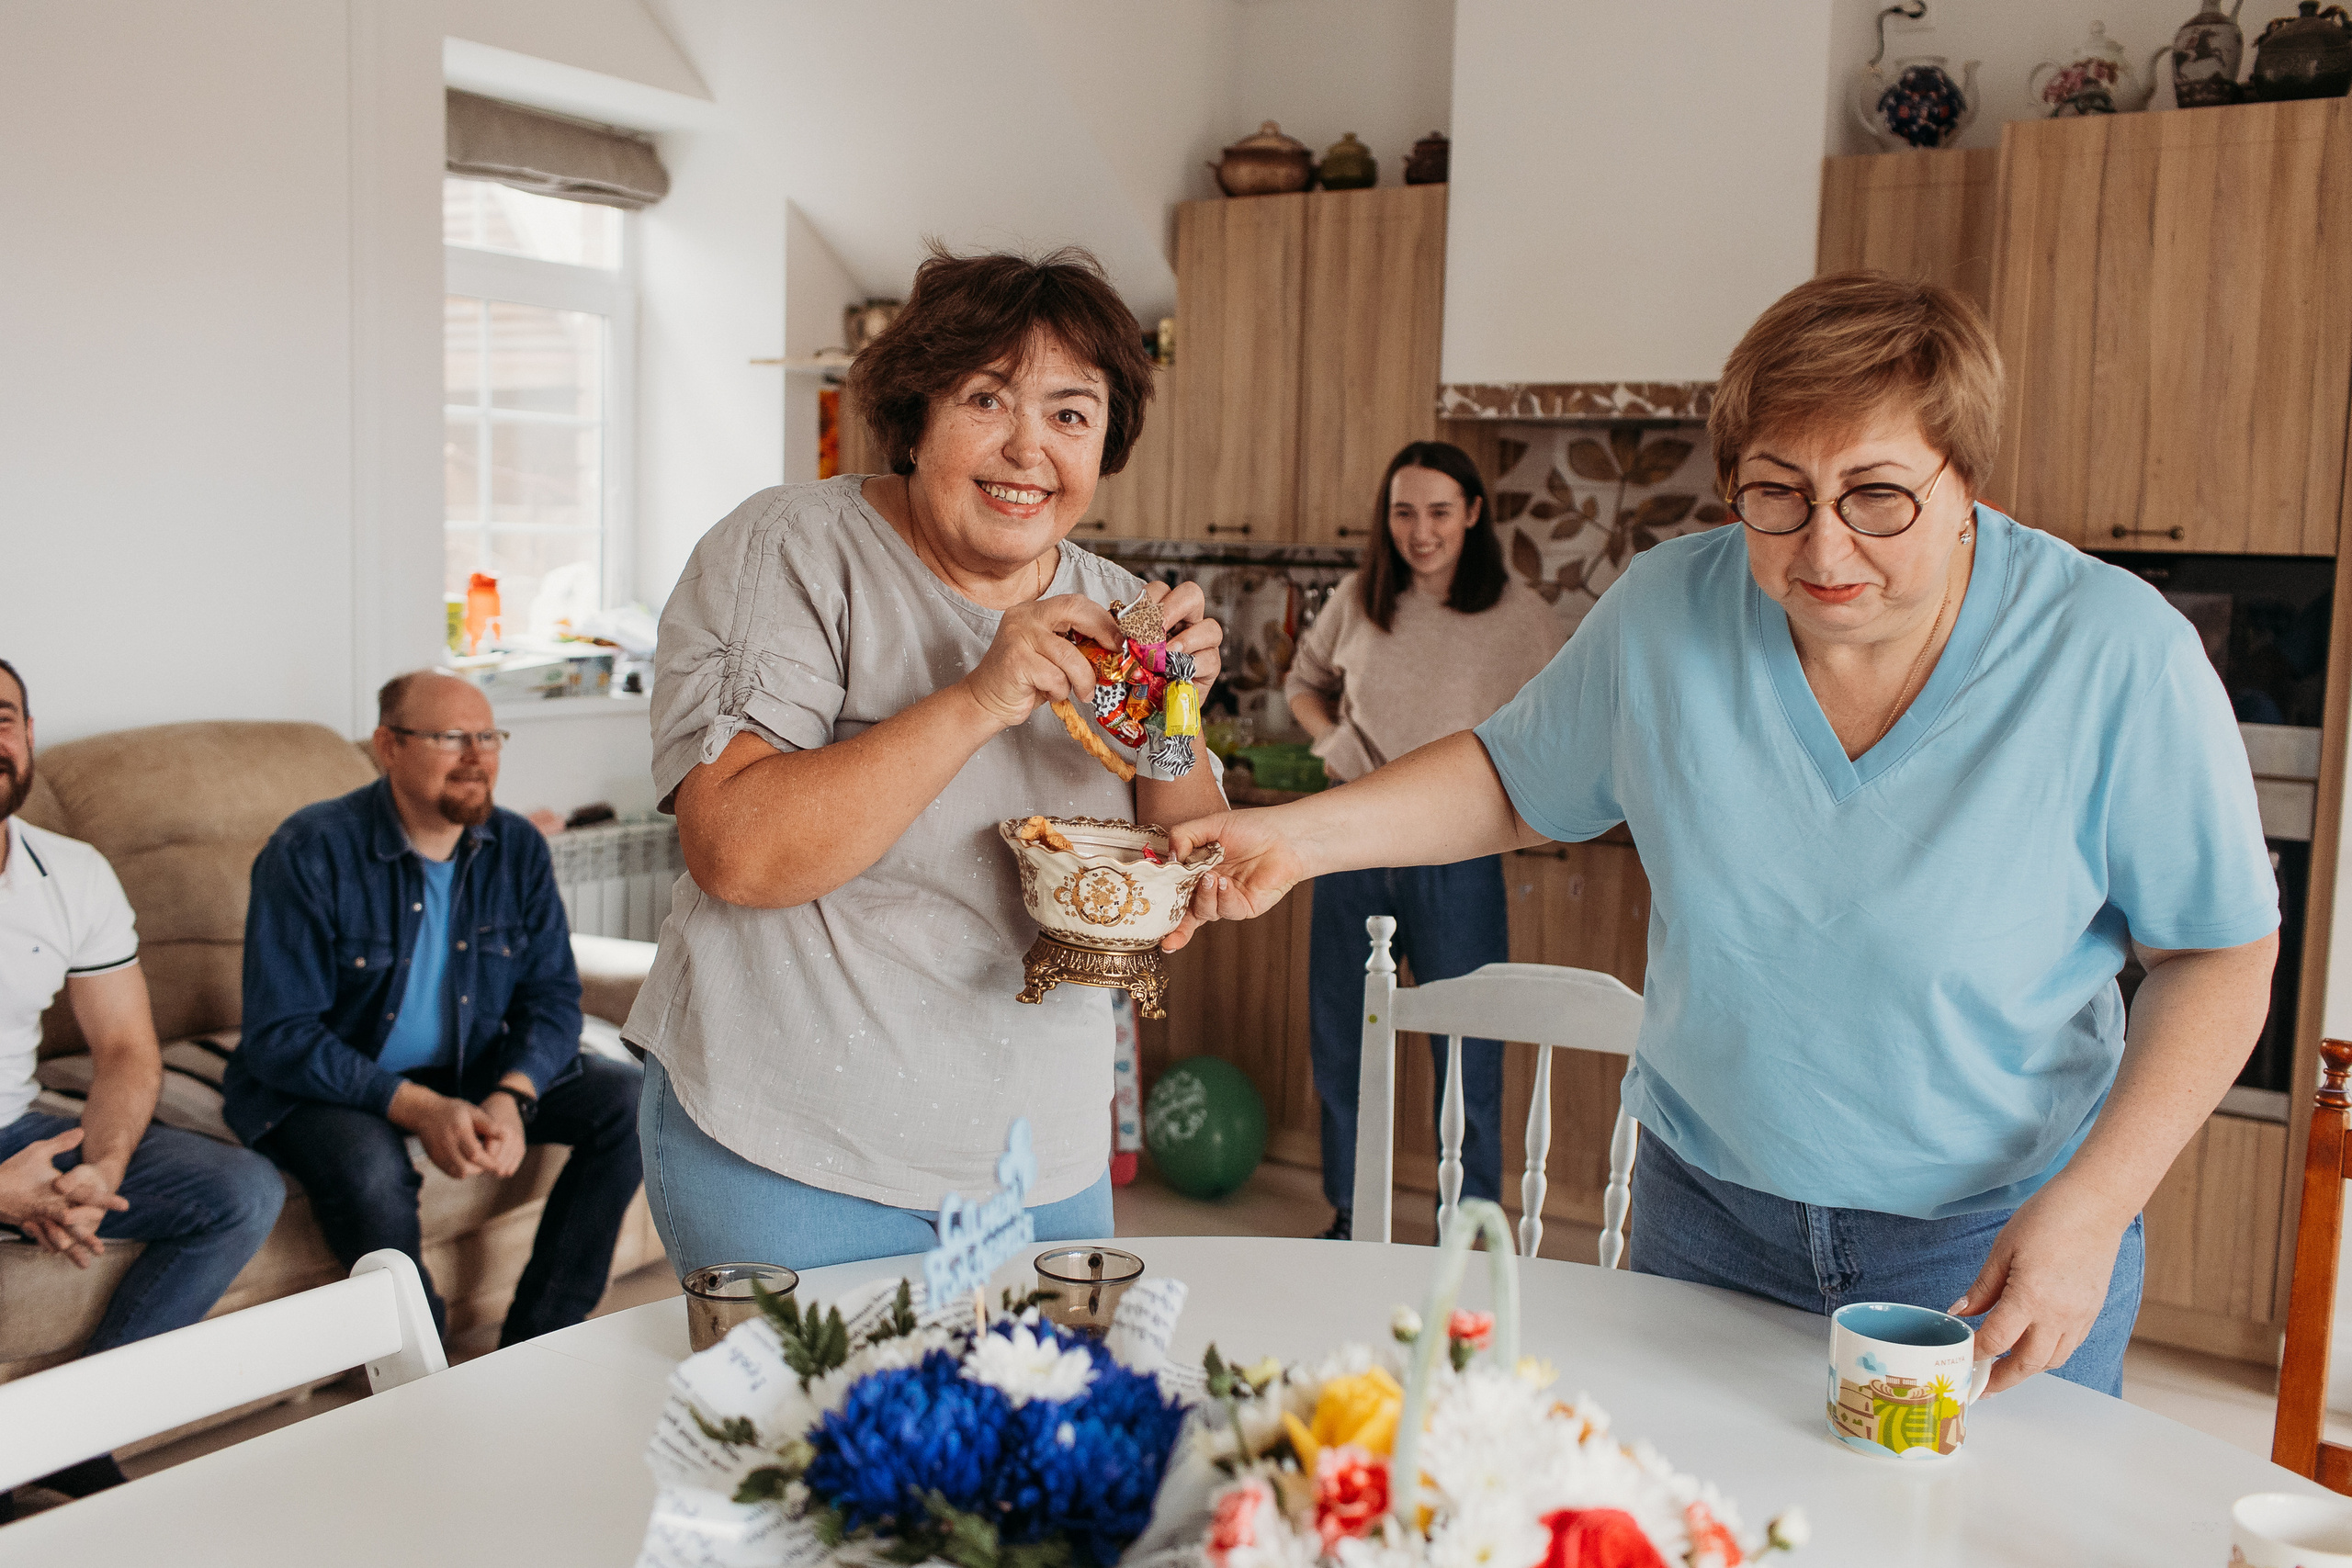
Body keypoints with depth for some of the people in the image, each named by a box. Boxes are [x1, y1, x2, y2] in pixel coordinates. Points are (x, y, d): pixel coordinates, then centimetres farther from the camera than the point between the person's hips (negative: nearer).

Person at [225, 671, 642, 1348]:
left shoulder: (518, 848, -3)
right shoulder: (309, 853, -18)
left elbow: (552, 996, -2)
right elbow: (279, 1037, -21)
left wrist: (511, 1098, -23)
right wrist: (418, 1109, -32)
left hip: (474, 1070, 5)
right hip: (326, 1085, -5)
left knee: (629, 1100, -13)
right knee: (369, 1167, -37)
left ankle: (532, 1348, -7)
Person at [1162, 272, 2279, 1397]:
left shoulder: (2119, 655, -19)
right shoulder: (1664, 611, -10)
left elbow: (2220, 951, -11)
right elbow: (1515, 780, 4)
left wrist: (2093, 1204, -21)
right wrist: (1297, 835, -9)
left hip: (1996, 1244, -2)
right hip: (1706, 1208, 3)